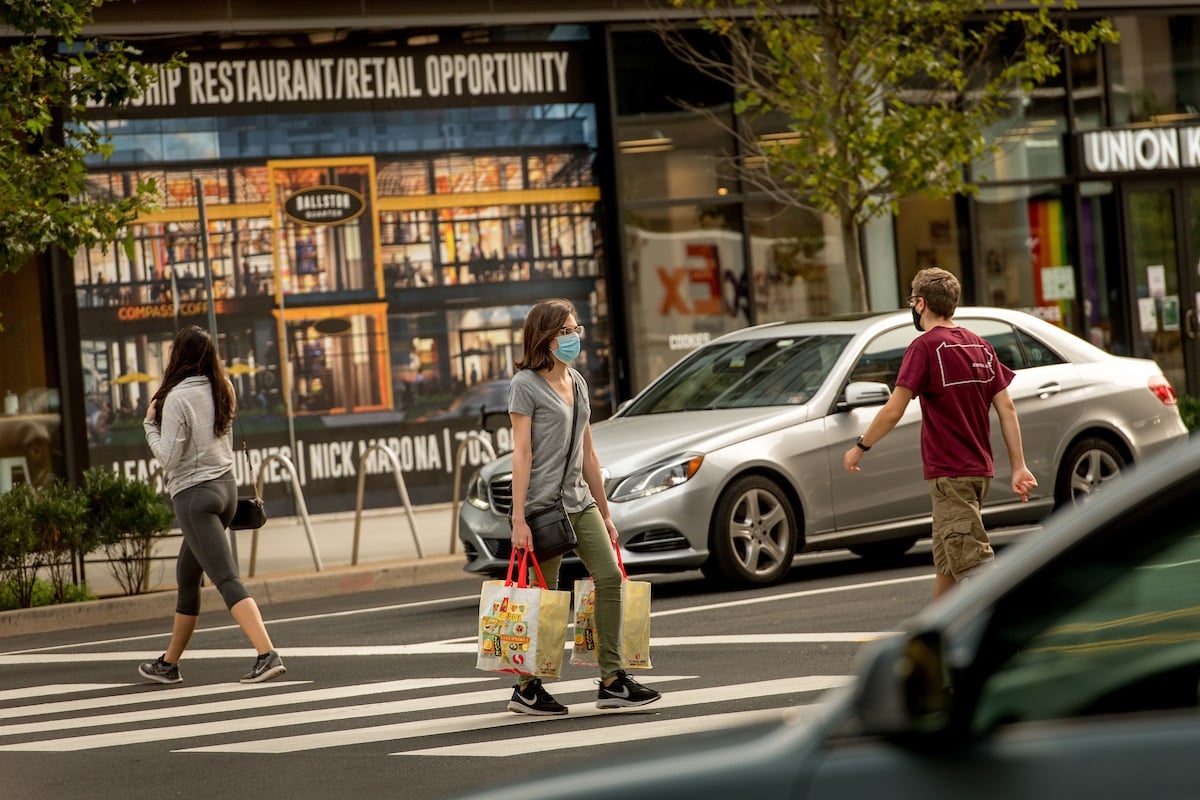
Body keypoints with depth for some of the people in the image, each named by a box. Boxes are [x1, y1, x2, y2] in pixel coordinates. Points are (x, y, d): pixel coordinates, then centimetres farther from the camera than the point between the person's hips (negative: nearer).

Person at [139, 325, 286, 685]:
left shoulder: (177, 398, -15)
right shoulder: (221, 391, 7)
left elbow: (169, 458, -15)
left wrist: (150, 424, -3)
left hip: (195, 494, -8)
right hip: (225, 487, 8)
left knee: (226, 578, -15)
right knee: (187, 577, 19)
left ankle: (268, 655, -28)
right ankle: (169, 663, 29)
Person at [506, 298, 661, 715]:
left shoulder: (577, 383, 15)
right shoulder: (526, 384, -7)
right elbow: (521, 453, -11)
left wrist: (604, 513, 18)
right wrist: (518, 519, -16)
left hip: (580, 501, 7)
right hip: (543, 503, -7)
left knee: (610, 576, -6)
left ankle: (612, 681, -5)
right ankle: (527, 689, 9)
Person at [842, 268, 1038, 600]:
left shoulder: (925, 347, -11)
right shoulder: (979, 345, 10)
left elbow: (893, 411, -15)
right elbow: (1006, 407, 7)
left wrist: (860, 448, -2)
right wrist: (1019, 466, 6)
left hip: (950, 475, -8)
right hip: (979, 469, 8)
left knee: (973, 566, -11)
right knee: (946, 561, 20)